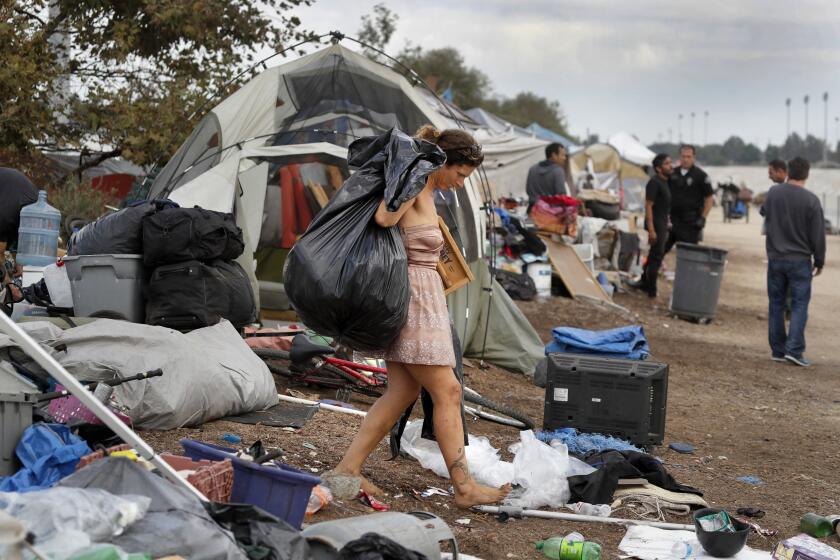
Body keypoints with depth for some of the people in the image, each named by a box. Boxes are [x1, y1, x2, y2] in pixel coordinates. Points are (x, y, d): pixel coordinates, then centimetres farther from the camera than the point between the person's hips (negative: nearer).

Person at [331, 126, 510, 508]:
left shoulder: (425, 192, 15)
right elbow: (384, 218, -31)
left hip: (420, 298, 10)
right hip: (415, 295, -10)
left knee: (403, 392, 9)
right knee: (447, 391, -6)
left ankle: (347, 469, 10)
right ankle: (464, 487, -1)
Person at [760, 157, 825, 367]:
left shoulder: (773, 192, -2)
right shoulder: (810, 200, -14)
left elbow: (764, 211, 20)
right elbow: (818, 235, -8)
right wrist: (819, 261, 3)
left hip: (775, 258, 4)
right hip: (800, 260, -4)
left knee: (776, 304, 10)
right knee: (799, 305, 1)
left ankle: (777, 350, 13)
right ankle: (794, 349, -9)